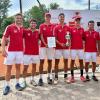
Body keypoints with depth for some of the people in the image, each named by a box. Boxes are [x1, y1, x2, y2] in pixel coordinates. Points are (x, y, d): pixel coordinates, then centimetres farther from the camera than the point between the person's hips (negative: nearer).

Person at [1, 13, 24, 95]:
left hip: (20, 51, 4)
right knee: (9, 68, 1)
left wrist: (24, 49, 10)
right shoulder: (9, 27, -3)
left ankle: (17, 84, 20)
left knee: (18, 67, 9)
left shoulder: (22, 29, 9)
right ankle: (7, 86, 9)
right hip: (10, 51, -4)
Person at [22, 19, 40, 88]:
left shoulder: (37, 32, 5)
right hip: (27, 52, -3)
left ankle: (32, 79, 26)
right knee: (25, 67, 0)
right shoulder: (25, 31, -4)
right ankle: (24, 81, 11)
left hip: (36, 52, 3)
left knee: (34, 66, 11)